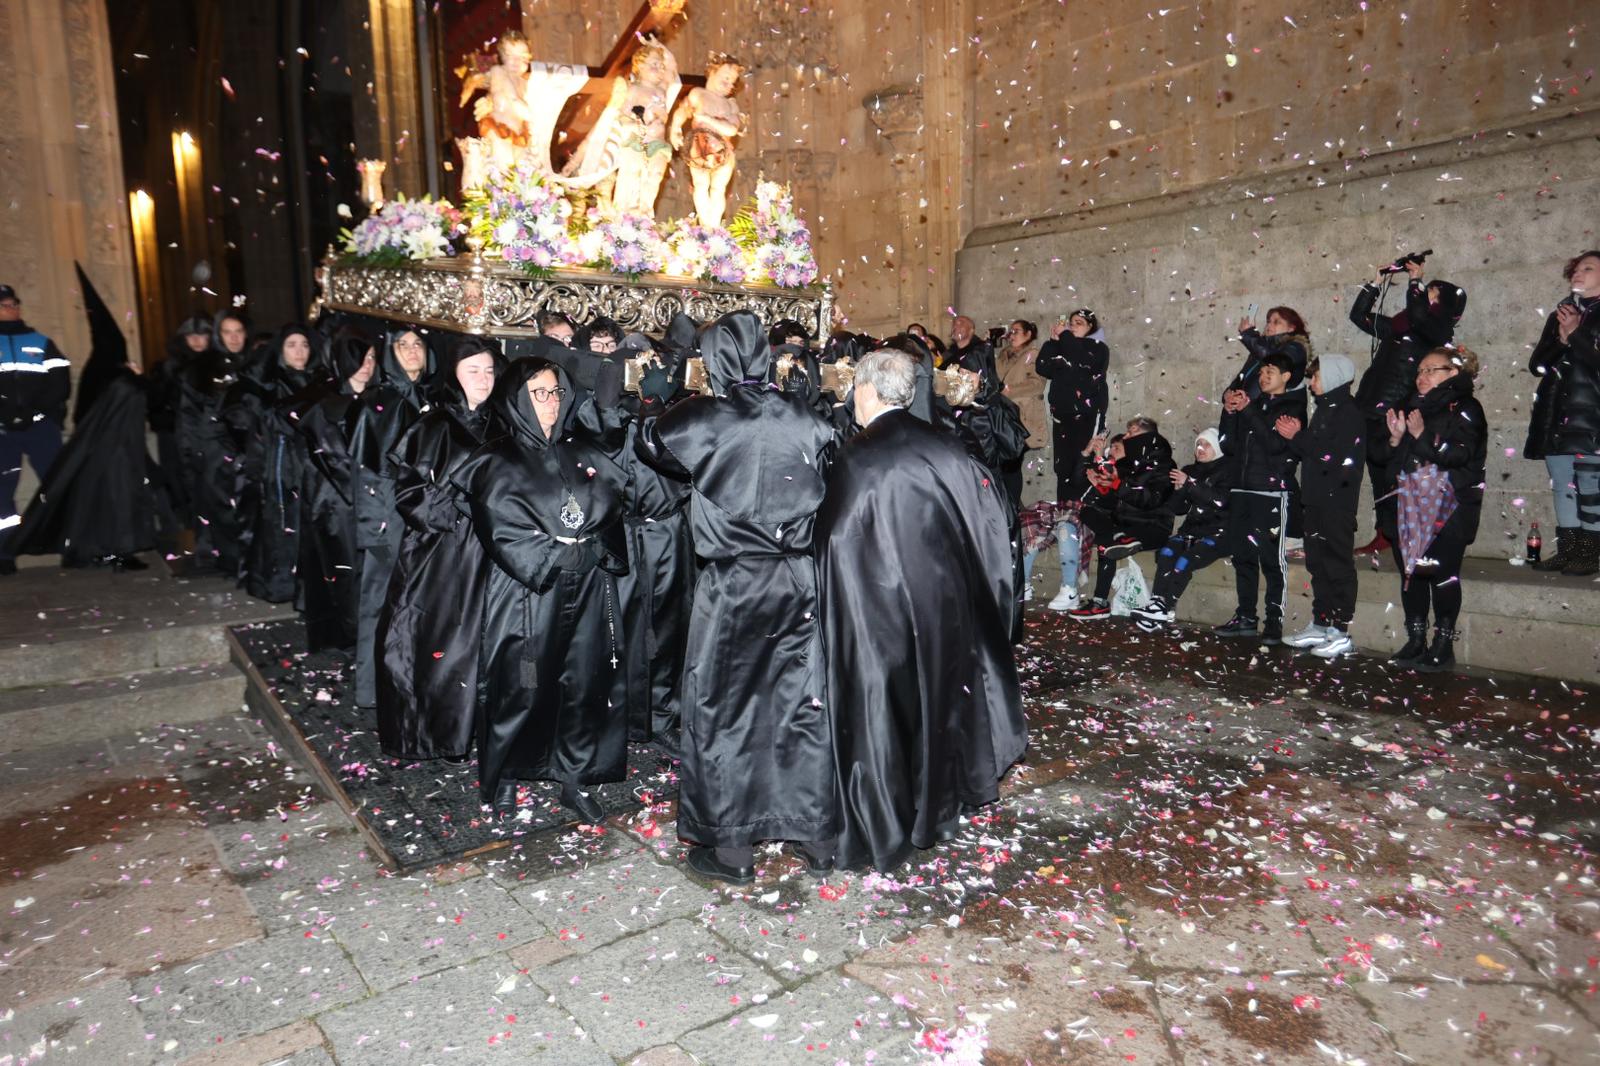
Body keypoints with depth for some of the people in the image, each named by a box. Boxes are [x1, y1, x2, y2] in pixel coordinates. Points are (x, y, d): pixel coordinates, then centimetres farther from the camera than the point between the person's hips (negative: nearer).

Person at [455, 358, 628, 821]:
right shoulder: (498, 462, 0)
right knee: (522, 691, 2)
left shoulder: (584, 452, 13)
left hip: (587, 592, 4)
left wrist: (596, 550, -5)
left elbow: (614, 508, 10)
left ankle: (577, 779, 22)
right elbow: (504, 534, -10)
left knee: (586, 686, 6)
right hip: (527, 594, -4)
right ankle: (502, 777, 24)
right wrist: (562, 556, -11)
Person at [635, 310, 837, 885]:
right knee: (805, 701, 13)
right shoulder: (802, 416, 0)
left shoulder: (703, 418, -9)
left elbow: (648, 441, 8)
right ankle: (818, 831, 25)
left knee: (724, 708, 9)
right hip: (801, 577, 4)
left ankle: (729, 845, 19)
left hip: (733, 583, -3)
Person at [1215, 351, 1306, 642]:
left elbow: (1276, 443, -14)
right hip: (1243, 490, 6)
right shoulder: (1254, 404, 18)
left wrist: (1248, 410, -13)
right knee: (1243, 555, 7)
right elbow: (1227, 441, 13)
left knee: (1271, 557, -7)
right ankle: (1245, 617, 14)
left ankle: (1274, 620, -2)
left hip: (1273, 492, -6)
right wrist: (1231, 411, 0)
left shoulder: (1293, 408, 2)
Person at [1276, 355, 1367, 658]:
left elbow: (1336, 457, -21)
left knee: (1338, 564, -5)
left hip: (1336, 502, -9)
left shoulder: (1349, 412, -10)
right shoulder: (1325, 409, 18)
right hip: (1315, 501, 9)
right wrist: (1296, 437, 0)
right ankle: (1320, 626, 21)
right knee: (1318, 563, 13)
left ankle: (1340, 632, -1)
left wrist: (1298, 437, -14)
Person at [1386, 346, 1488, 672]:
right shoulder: (1416, 407, 19)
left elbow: (1460, 454, -16)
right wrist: (1397, 438, 2)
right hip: (1412, 505, 7)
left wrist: (1422, 435, -21)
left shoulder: (1465, 409, -1)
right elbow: (1397, 464, 19)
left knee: (1441, 570, -10)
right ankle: (1416, 641, 12)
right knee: (1410, 569, 5)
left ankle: (1444, 645, -2)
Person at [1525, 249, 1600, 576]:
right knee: (1563, 485, 7)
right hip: (1556, 414, 6)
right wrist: (1561, 338, -5)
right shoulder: (1560, 314, 18)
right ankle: (1566, 551, 12)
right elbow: (1536, 364, 11)